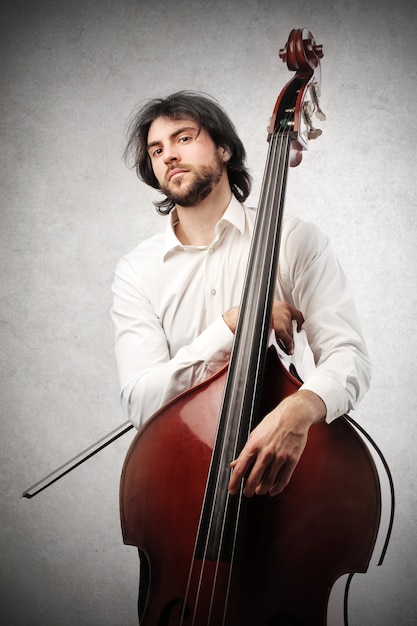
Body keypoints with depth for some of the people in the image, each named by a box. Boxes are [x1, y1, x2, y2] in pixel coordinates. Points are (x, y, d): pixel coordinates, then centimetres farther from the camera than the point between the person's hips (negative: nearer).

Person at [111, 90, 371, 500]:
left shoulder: (296, 241, -2)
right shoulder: (136, 271, 2)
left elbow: (349, 357, -10)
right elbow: (141, 402, -8)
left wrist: (298, 409, -32)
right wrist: (233, 324, -17)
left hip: (286, 459, -1)